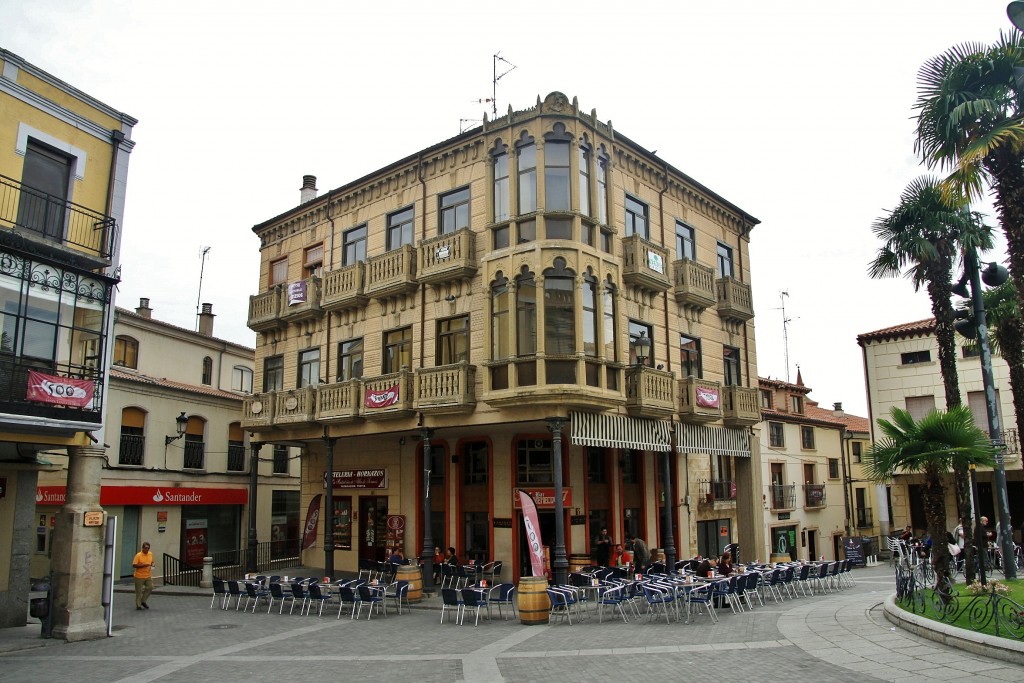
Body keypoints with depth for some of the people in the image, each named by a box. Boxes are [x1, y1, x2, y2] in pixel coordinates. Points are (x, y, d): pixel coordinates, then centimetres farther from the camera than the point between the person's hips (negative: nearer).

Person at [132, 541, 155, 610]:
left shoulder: (150, 554, 7)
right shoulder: (138, 555, -13)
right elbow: (134, 565, -17)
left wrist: (153, 563, -2)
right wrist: (143, 565, -25)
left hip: (148, 575, 6)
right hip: (139, 576, -5)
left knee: (150, 588, 1)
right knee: (139, 591, 2)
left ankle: (143, 601, 20)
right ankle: (138, 605, 13)